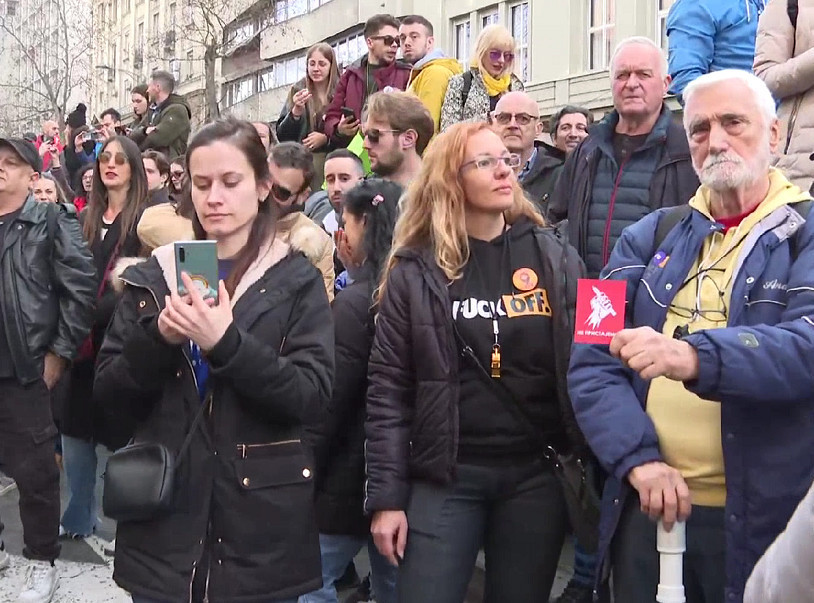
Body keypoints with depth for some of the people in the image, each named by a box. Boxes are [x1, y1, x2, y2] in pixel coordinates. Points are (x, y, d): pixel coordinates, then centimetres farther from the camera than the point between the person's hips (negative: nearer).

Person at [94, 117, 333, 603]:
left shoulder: (296, 279, -1)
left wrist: (226, 343, -23)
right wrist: (159, 338, -14)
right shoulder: (152, 276, 6)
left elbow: (314, 395, -11)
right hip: (162, 514, 2)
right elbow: (110, 397, 3)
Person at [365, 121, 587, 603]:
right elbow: (389, 387, -3)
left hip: (537, 473, 2)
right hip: (446, 476, -1)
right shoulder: (416, 271, -2)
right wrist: (386, 495, -6)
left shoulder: (555, 257, 2)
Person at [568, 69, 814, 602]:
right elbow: (593, 360, 1)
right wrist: (638, 457, -13)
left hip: (760, 518, -3)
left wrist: (696, 357, -36)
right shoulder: (651, 237, 9)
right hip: (646, 507, 3)